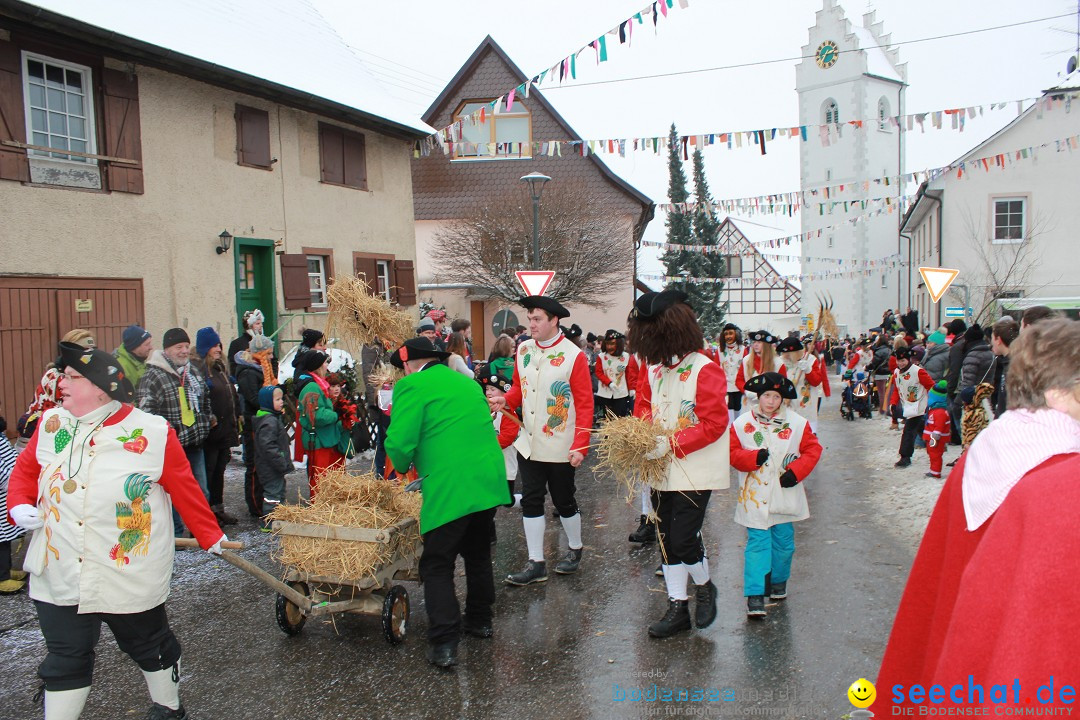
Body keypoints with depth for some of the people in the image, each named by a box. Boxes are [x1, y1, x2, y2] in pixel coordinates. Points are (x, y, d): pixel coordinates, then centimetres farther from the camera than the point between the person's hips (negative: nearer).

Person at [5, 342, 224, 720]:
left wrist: (211, 537, -1)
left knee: (149, 645, 17)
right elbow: (25, 469, 15)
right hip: (59, 575, 3)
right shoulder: (52, 423, -1)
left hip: (131, 578, -3)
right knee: (65, 660, 15)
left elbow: (185, 490, -7)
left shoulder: (152, 432, -14)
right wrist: (20, 506, -4)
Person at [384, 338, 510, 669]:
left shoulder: (413, 386, -4)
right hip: (490, 482, 7)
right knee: (478, 554, 24)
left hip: (449, 490, -7)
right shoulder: (467, 382, 19)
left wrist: (404, 466, 10)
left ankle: (444, 644, -1)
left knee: (437, 566, 3)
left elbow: (399, 442, -12)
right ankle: (480, 621, 37)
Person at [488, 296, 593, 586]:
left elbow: (585, 404, -13)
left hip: (560, 448, -5)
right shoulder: (523, 350, 3)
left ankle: (575, 550, 35)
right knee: (531, 502, 7)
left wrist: (580, 446, -19)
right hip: (528, 444, 5)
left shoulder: (573, 355, -14)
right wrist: (507, 400, -7)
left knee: (563, 501, 11)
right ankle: (536, 564, 17)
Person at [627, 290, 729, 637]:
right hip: (664, 470, 7)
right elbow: (643, 410, 15)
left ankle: (704, 587, 22)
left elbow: (714, 424, -19)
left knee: (683, 537, -9)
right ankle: (678, 608, 23)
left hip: (696, 470, -7)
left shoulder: (705, 370, -15)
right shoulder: (654, 370, 6)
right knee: (666, 538, 10)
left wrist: (671, 443, -24)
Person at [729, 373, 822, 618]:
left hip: (785, 495, 2)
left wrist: (796, 471, -11)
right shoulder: (743, 423, -3)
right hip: (755, 497, -2)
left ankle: (778, 582, 36)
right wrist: (754, 458, -19)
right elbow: (733, 453, -1)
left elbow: (813, 449, 3)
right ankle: (755, 595, -5)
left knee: (783, 541, 13)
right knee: (757, 543, -5)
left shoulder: (797, 423, -1)